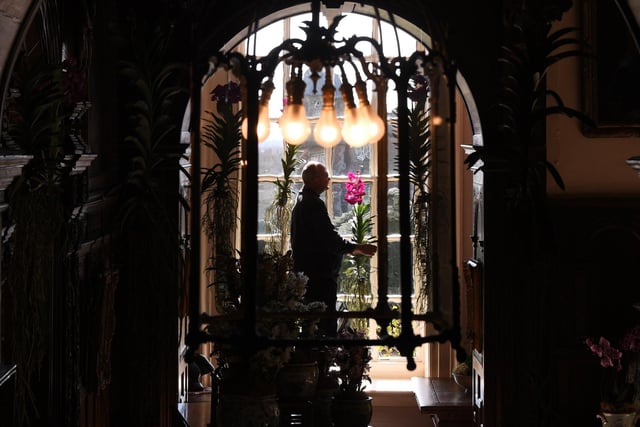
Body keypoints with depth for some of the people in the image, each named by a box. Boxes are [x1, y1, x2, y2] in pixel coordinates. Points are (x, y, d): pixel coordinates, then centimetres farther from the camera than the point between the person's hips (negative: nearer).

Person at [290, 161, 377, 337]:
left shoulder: (301, 201, 19)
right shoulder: (314, 204, -15)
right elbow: (330, 238, -20)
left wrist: (352, 248, 26)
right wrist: (357, 248, -10)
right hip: (320, 276, -11)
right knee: (326, 326, -11)